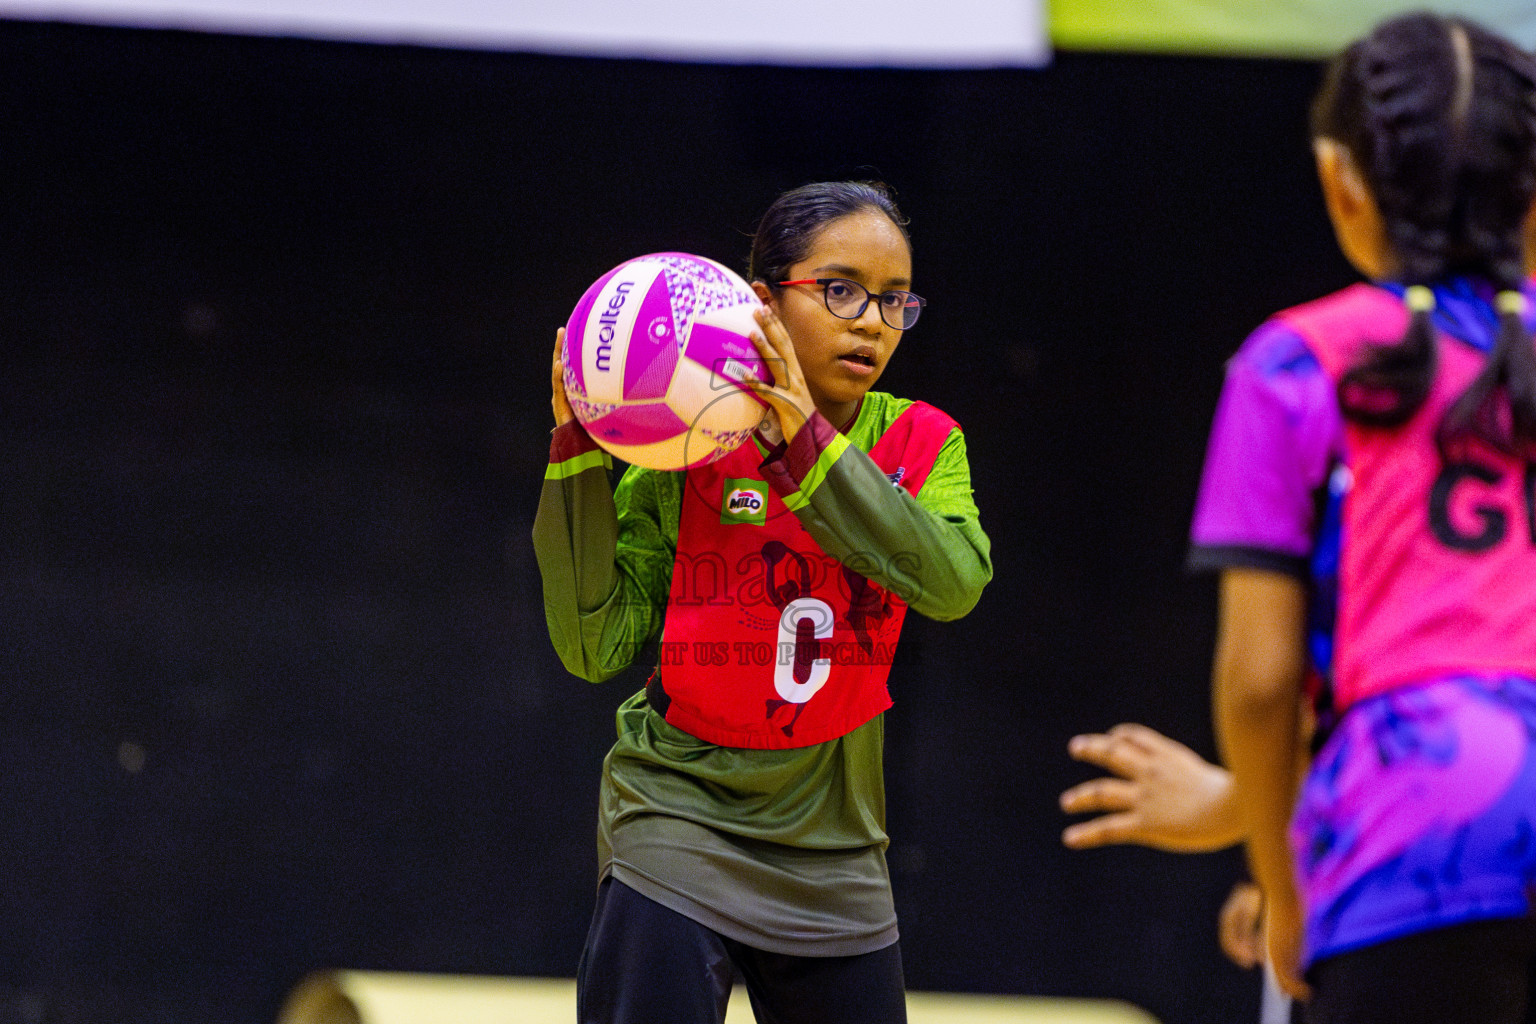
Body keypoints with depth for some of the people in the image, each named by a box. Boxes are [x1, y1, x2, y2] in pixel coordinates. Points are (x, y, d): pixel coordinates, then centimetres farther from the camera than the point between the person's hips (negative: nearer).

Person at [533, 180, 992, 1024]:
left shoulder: (921, 445, 2)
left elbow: (955, 580, -19)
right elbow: (594, 647, -8)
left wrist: (807, 446, -25)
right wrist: (579, 454, -16)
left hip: (831, 851, 3)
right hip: (679, 821, -3)